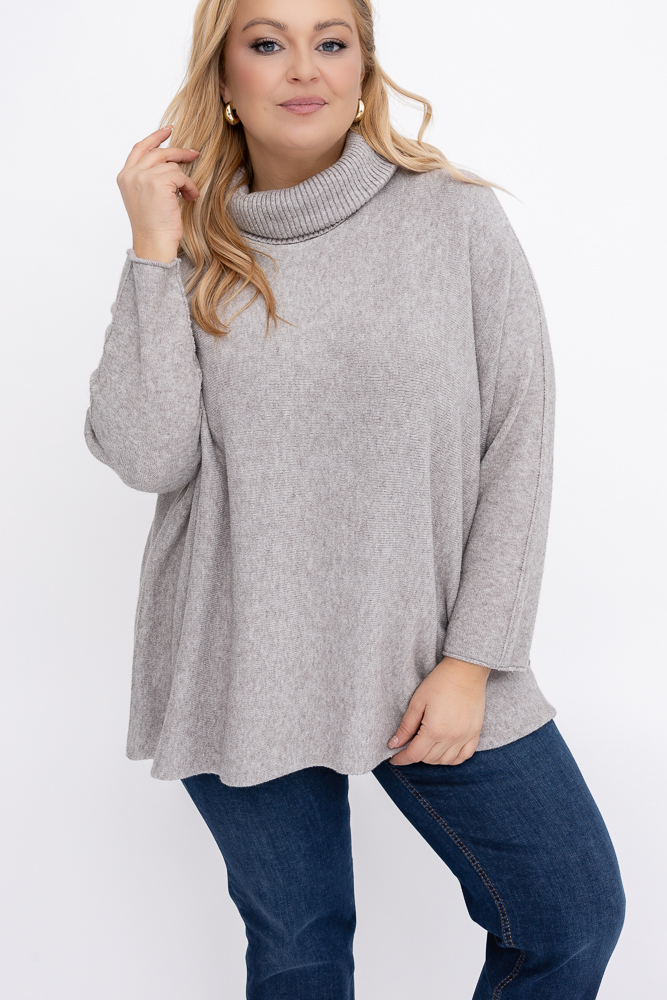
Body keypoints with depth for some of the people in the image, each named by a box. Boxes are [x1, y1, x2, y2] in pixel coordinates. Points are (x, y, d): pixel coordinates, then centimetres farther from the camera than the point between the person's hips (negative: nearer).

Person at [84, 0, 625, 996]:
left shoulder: (456, 220, -2)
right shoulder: (192, 256, 2)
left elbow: (519, 444, -3)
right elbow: (149, 457, -9)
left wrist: (473, 658, -8)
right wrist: (156, 251, -10)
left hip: (429, 660, 0)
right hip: (239, 673, 1)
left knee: (575, 920, 5)